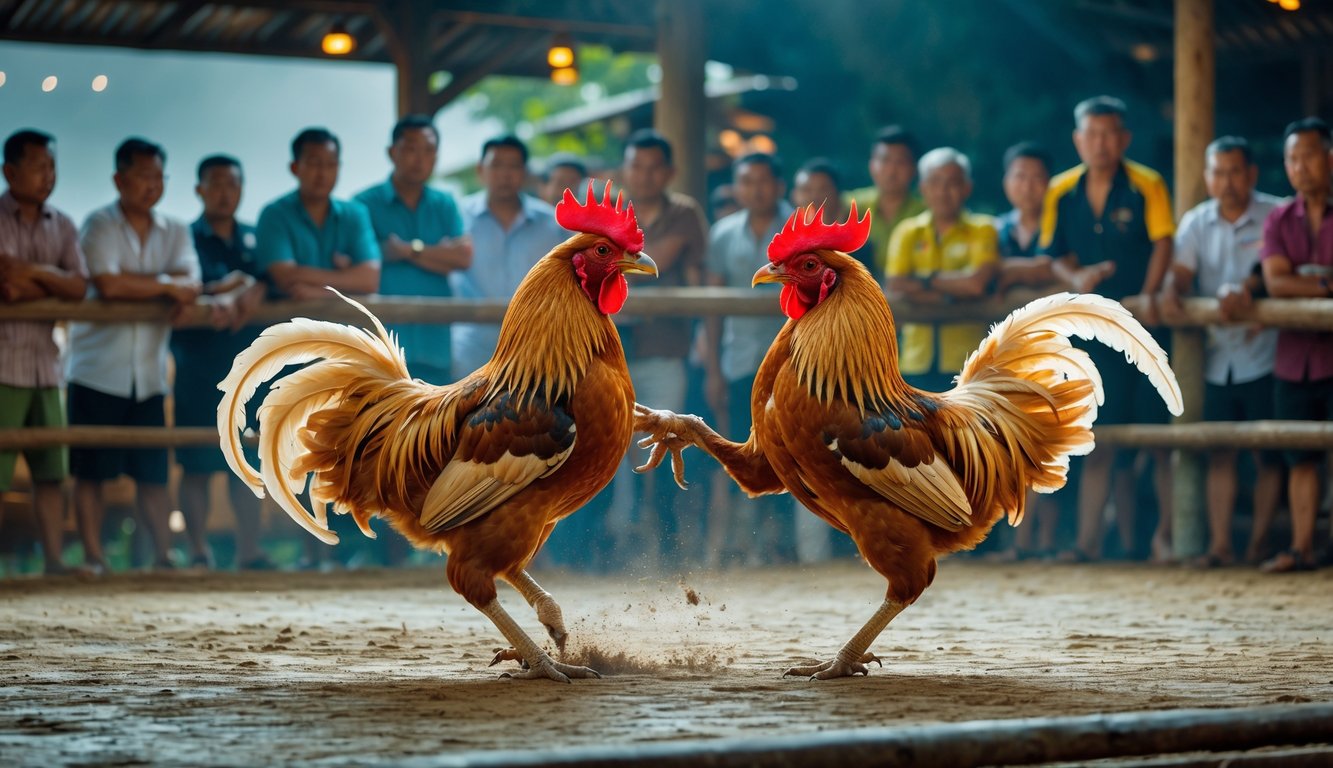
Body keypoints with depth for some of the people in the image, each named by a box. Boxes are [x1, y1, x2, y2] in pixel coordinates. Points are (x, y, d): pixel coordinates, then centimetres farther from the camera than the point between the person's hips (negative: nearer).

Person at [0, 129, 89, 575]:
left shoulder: (62, 228, 14)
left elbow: (79, 287, 0)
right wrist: (54, 283, -4)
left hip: (46, 365, 6)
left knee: (51, 472, 6)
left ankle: (54, 562, 9)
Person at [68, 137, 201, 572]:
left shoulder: (174, 233, 10)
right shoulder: (100, 226, -4)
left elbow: (191, 285, -5)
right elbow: (107, 284, -20)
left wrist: (134, 283, -19)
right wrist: (165, 284, -10)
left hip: (149, 374, 4)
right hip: (98, 369, -4)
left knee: (152, 473, 5)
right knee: (91, 471, 0)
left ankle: (163, 556, 9)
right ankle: (93, 558, 5)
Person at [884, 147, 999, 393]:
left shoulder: (982, 230, 2)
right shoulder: (907, 233, 9)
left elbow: (976, 283, -14)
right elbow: (893, 293, -4)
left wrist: (924, 280, -4)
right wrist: (952, 294, -13)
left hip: (966, 363, -3)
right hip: (916, 362, 3)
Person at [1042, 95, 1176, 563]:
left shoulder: (1147, 186, -6)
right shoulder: (1062, 192, 4)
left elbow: (1163, 243, -15)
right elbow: (1054, 255, 10)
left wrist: (1148, 294, -29)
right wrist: (1075, 276, -11)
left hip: (1146, 326, -3)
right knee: (1099, 440, 5)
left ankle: (1165, 534, 13)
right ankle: (1088, 540, 7)